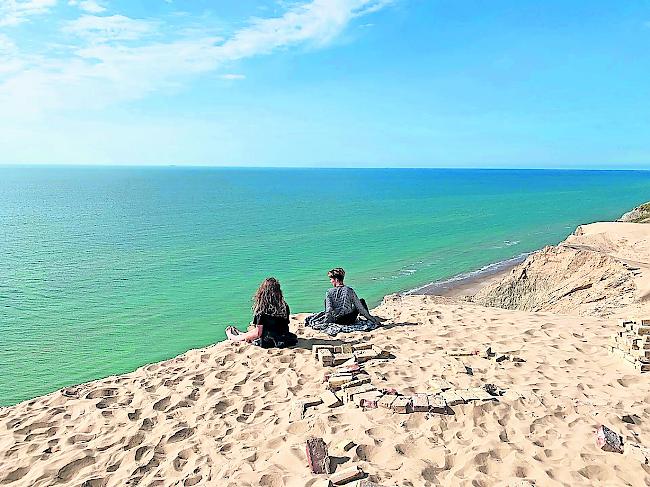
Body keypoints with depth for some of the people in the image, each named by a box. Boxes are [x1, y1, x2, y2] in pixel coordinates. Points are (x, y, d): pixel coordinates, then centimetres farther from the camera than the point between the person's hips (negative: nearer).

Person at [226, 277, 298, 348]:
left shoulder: (262, 309, -20)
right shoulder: (285, 307, -7)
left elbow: (258, 333, -18)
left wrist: (248, 337, 4)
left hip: (268, 343, -5)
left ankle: (232, 337, 53)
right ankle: (241, 334, 58)